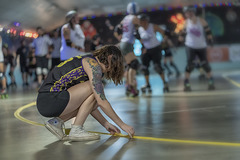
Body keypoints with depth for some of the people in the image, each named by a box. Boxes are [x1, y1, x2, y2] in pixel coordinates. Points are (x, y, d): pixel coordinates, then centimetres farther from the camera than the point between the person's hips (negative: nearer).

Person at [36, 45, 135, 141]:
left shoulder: (86, 61, 20)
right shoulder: (93, 64, -8)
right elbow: (102, 102, -14)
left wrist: (105, 124, 21)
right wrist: (122, 125, -7)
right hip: (50, 101, -10)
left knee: (91, 102, 14)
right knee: (93, 88, -10)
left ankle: (56, 122, 9)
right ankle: (76, 130, -7)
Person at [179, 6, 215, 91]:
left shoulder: (201, 21, -8)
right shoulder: (187, 22, -3)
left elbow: (207, 31, -3)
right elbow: (184, 31, 8)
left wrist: (210, 38, -10)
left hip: (201, 47, 0)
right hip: (190, 46, 0)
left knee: (205, 64, 4)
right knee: (190, 64, -13)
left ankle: (211, 82, 20)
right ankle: (186, 84, -8)